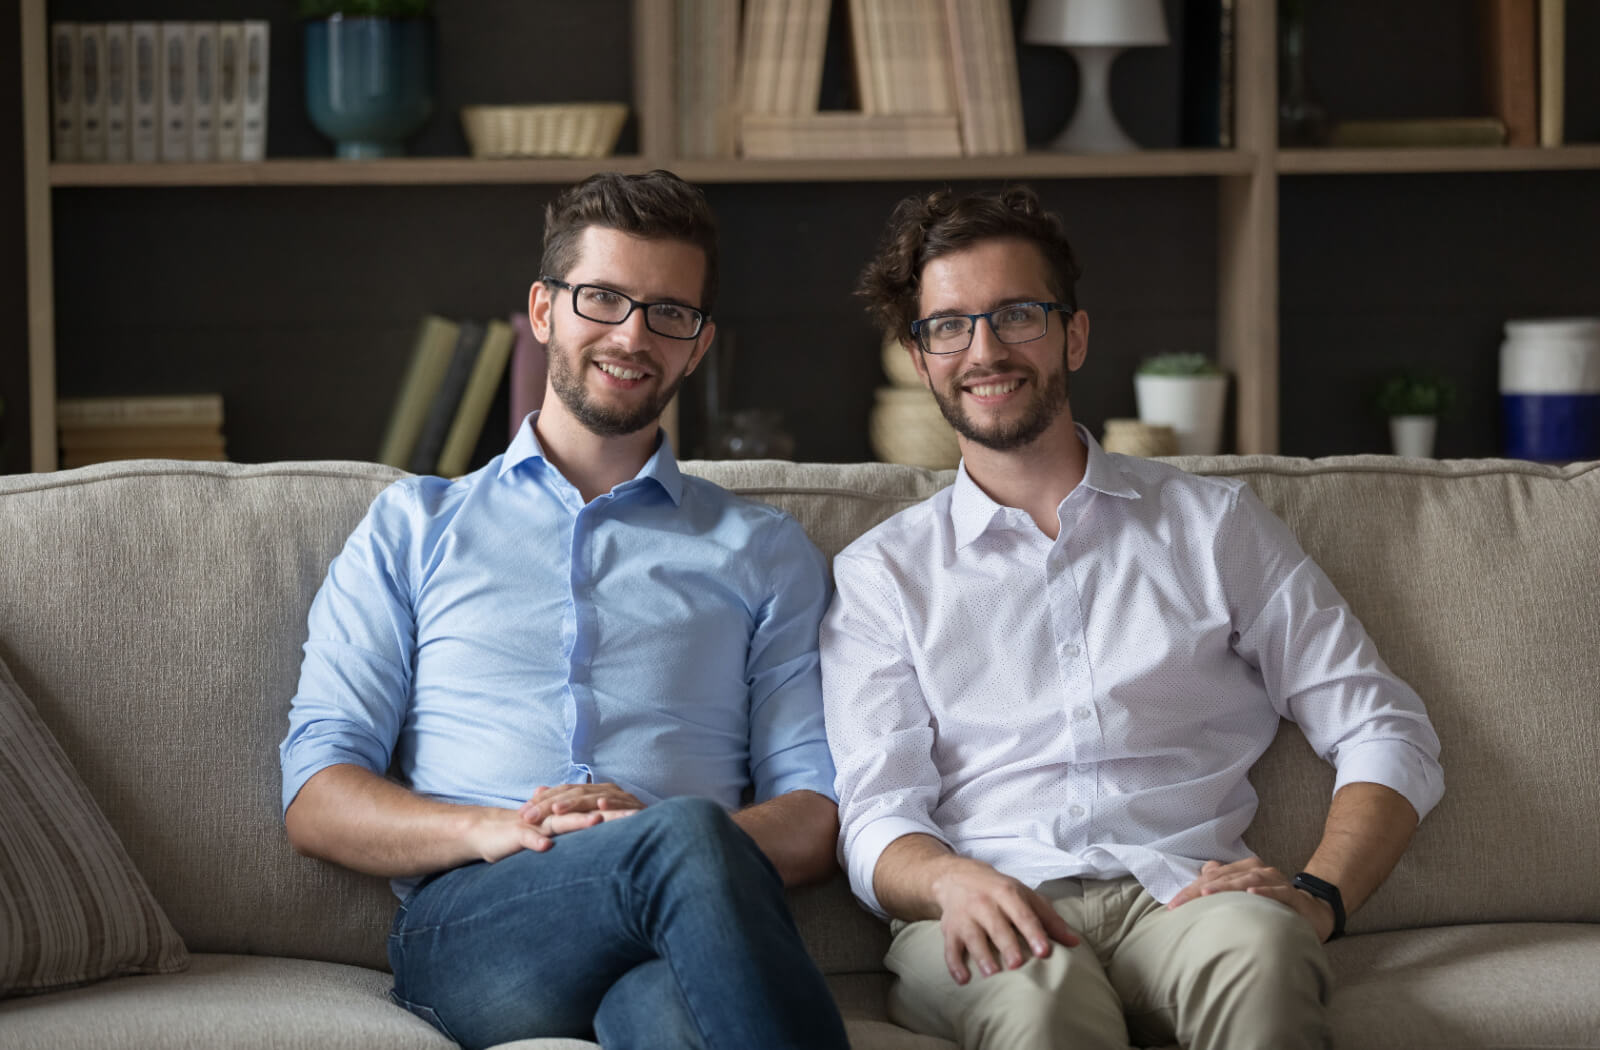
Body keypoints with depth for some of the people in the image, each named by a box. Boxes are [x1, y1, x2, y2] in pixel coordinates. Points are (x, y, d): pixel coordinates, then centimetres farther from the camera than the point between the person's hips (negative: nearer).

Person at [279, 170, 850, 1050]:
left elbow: (819, 813, 14)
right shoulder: (412, 527, 23)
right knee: (686, 836, -37)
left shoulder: (764, 553, 26)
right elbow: (315, 802, 13)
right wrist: (492, 830, -9)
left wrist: (688, 845, -10)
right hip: (469, 921, 0)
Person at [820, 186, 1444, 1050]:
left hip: (1180, 893, 1)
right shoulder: (881, 572, 18)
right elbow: (874, 815, 6)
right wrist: (951, 880, -19)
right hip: (990, 918, 0)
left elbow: (1388, 736, 14)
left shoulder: (1214, 525, 19)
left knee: (1255, 946, -38)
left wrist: (1318, 895, -7)